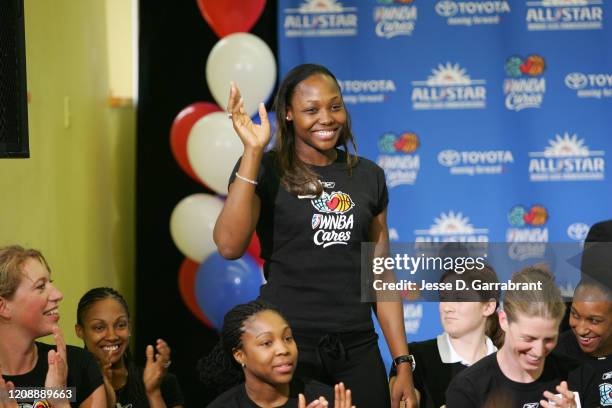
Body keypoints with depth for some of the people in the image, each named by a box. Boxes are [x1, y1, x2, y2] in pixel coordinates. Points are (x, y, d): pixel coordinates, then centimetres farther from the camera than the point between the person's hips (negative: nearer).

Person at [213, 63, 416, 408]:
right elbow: (230, 245, -19)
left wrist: (403, 364, 6)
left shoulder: (368, 176, 9)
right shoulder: (264, 169, -3)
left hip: (358, 349, 4)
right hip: (287, 342, -4)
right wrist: (253, 151, -21)